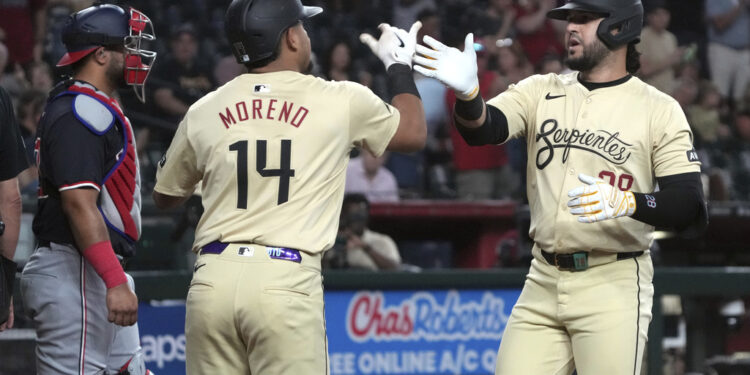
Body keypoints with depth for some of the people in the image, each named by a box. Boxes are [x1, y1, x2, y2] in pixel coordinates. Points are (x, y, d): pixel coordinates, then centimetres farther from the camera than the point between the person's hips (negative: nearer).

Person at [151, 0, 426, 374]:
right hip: (287, 282, -3)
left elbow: (164, 195, 26)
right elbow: (413, 133, 21)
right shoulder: (341, 101, 3)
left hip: (213, 280, 3)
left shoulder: (203, 111, 11)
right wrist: (399, 65, 38)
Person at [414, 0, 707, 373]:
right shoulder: (541, 92, 9)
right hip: (543, 283, 4)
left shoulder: (659, 109, -3)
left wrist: (627, 202, -29)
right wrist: (467, 93, -32)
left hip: (613, 287, -4)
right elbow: (482, 128, -9)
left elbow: (691, 211, -10)